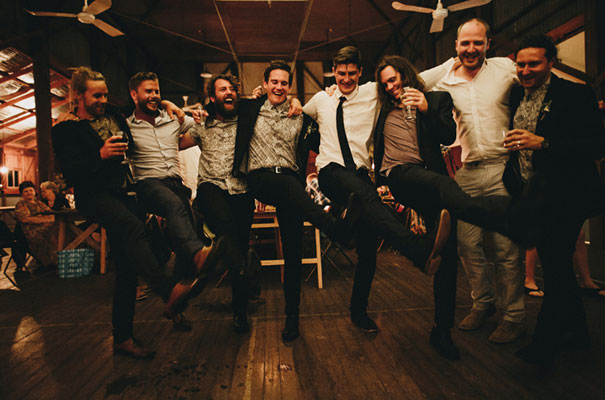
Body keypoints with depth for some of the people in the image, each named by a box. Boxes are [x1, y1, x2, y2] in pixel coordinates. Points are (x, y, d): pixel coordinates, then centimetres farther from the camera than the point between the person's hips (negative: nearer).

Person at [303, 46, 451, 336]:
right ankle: (421, 249, -58)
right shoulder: (320, 99, 17)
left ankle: (358, 312, 14)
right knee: (368, 196, -38)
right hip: (332, 172, -2)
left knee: (368, 245, -4)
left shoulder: (372, 93, 14)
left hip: (361, 173, 2)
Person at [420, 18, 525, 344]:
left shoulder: (505, 68, 4)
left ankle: (514, 315, 16)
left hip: (501, 169, -3)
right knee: (468, 244, 7)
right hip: (466, 171, 3)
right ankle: (483, 302, 28)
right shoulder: (443, 78, 9)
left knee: (505, 246, -1)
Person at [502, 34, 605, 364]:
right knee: (555, 263, 15)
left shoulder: (576, 95, -8)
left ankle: (545, 343, 8)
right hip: (534, 196, 7)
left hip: (565, 197, -7)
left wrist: (542, 142, -26)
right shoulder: (516, 96, 11)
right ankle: (576, 333, 32)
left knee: (555, 264, -5)